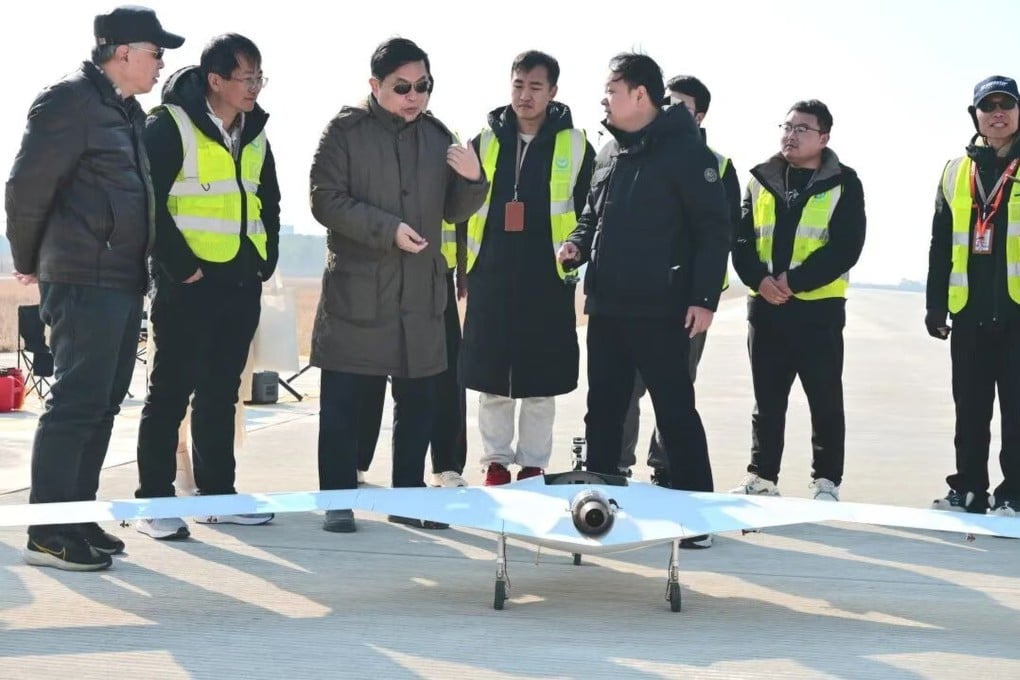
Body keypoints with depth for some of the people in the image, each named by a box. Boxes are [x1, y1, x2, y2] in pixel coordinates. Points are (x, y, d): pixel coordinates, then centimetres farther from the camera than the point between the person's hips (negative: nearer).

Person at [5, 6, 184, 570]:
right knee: (77, 402, -9)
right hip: (85, 282, -9)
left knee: (103, 403, 12)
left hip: (123, 280, 9)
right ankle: (48, 533, -5)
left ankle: (78, 519, 20)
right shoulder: (70, 101, -11)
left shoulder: (127, 111, 17)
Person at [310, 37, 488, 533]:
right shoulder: (346, 131, -4)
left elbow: (455, 211, 15)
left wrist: (472, 180, -7)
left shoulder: (438, 136, 10)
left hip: (420, 292, 5)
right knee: (343, 401, 0)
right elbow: (326, 199, -11)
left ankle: (410, 498, 21)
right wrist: (388, 229, -20)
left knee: (419, 401, 10)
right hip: (356, 289, -5)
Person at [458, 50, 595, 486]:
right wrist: (459, 267, 9)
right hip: (491, 281, 2)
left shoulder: (575, 145, 2)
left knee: (540, 383, 4)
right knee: (491, 379, 6)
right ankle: (496, 463, 17)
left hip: (548, 282, -2)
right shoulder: (485, 142, 7)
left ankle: (533, 466, 15)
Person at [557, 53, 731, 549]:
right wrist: (577, 245, 3)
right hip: (605, 308, 7)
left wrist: (704, 297, -16)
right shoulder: (608, 153, 14)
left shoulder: (685, 151, -9)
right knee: (604, 410, 12)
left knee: (676, 413, -2)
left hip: (661, 312, -7)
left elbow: (713, 229, -11)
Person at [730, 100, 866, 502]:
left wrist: (793, 281, -17)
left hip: (819, 308, -4)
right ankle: (762, 477, 20)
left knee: (826, 402, 2)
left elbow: (846, 248, -11)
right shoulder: (761, 180, 11)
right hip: (765, 307, 4)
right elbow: (741, 240, 6)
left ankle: (826, 483, 9)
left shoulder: (843, 184, -2)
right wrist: (760, 279, -12)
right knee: (767, 401, 11)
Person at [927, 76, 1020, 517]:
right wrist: (936, 304, 11)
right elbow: (940, 246, 15)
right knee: (970, 408, 10)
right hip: (970, 312, 4)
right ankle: (968, 490, 19)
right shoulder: (956, 173, 13)